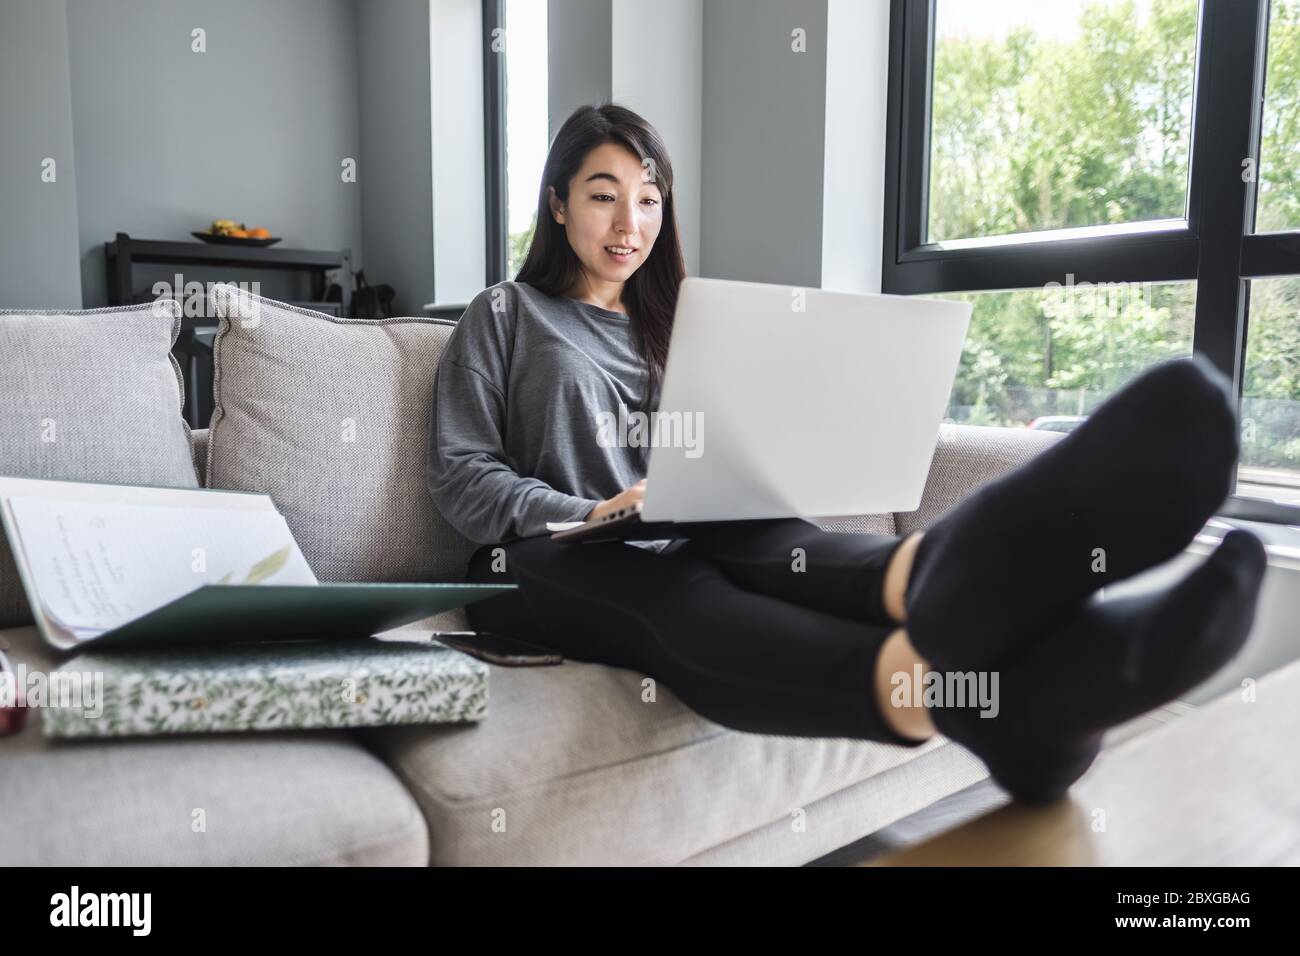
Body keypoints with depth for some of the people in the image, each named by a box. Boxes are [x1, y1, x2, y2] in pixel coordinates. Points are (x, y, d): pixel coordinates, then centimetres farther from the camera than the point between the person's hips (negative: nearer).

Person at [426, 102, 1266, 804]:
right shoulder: (503, 316, 12)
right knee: (676, 596, -40)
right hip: (549, 566, -3)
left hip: (677, 547, 3)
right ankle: (955, 693, -72)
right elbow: (459, 478, 2)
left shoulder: (668, 323, 25)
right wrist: (586, 515, -15)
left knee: (765, 544, -35)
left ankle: (958, 579, -71)